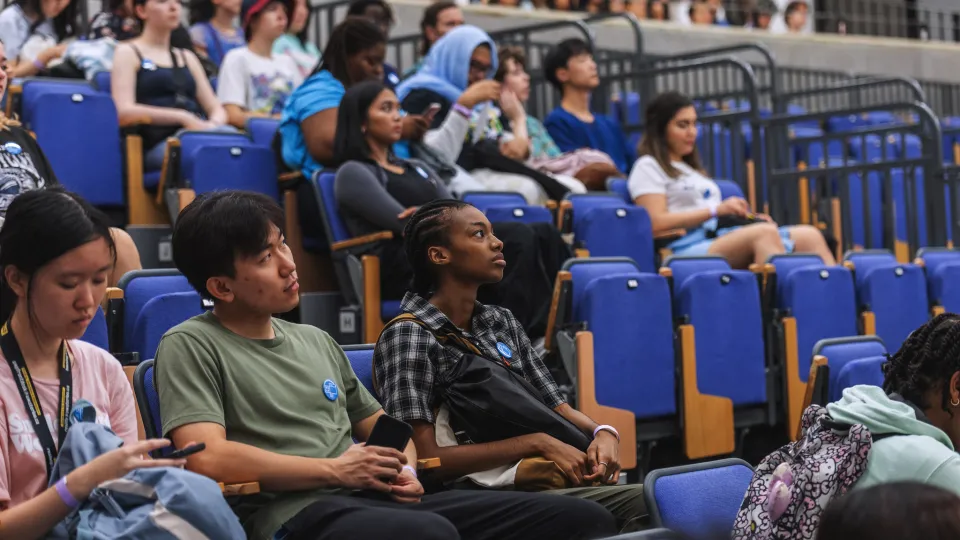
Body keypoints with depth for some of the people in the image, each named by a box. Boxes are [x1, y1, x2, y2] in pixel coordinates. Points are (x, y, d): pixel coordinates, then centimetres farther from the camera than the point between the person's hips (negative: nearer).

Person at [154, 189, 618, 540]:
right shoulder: (190, 346, 3)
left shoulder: (316, 340, 26)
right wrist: (335, 470, -7)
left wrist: (404, 469, 7)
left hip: (378, 499, 7)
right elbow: (207, 459, -13)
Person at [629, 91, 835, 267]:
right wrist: (715, 210, -13)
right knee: (765, 233, -35)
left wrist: (747, 217, 6)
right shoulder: (647, 167, 5)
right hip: (688, 249, -8)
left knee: (809, 235, -13)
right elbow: (656, 223, -9)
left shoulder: (690, 168, 32)